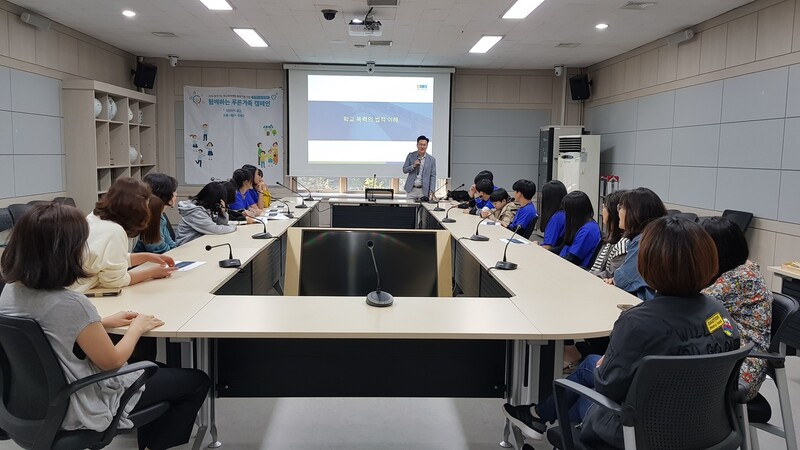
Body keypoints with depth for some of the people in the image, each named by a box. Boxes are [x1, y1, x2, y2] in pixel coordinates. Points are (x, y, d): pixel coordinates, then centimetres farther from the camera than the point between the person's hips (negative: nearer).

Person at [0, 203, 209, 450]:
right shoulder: (71, 304, -32)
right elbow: (113, 361, -20)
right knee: (197, 381, 5)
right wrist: (136, 328, -5)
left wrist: (103, 322, 5)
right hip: (82, 407, -8)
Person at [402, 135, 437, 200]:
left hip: (424, 190, -1)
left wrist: (432, 191, -11)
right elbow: (404, 170, 6)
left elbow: (433, 176, -1)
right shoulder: (410, 156, 4)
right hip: (412, 189, 1)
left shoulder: (431, 159, 1)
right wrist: (413, 166, -13)